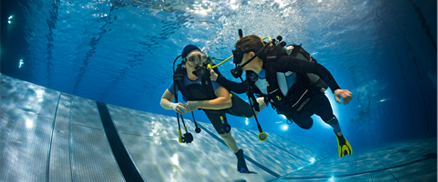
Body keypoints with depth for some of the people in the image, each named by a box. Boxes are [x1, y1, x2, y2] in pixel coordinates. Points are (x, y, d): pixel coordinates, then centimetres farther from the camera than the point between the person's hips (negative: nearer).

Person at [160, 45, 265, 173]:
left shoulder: (210, 74, -43)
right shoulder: (179, 79, -32)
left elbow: (226, 101, -50)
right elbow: (163, 101, -22)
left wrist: (198, 104, -56)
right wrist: (173, 105, -46)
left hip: (227, 101, -3)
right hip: (211, 110, 3)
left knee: (252, 114, 13)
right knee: (224, 134, 20)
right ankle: (239, 156, 48)